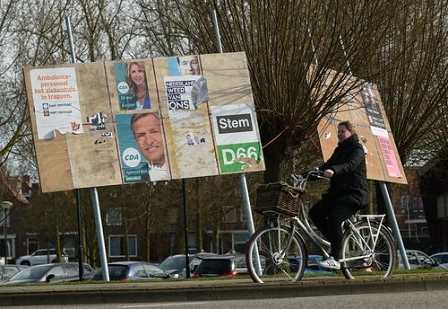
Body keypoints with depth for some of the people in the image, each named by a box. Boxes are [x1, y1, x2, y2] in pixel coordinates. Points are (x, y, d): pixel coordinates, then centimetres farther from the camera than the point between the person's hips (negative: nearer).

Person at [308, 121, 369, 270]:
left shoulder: (357, 149, -7)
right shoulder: (339, 150, 19)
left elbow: (350, 165, -27)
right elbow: (327, 165, 10)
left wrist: (334, 170, -47)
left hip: (354, 193, -9)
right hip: (337, 192, 9)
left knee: (334, 218, -28)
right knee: (315, 212, -8)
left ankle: (335, 259, -28)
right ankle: (335, 242, 7)